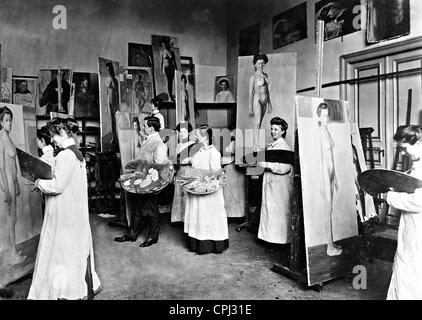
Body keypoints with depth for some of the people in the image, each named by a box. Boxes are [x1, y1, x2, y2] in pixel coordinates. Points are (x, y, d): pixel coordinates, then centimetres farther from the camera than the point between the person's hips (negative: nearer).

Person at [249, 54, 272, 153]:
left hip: (264, 101, 7)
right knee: (257, 124, -15)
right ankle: (257, 147, -20)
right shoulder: (253, 77, -7)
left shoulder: (265, 75, 13)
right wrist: (250, 108, -13)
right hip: (257, 100, -7)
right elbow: (250, 93, -10)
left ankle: (254, 146, 16)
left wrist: (269, 104, 17)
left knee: (259, 124, 9)